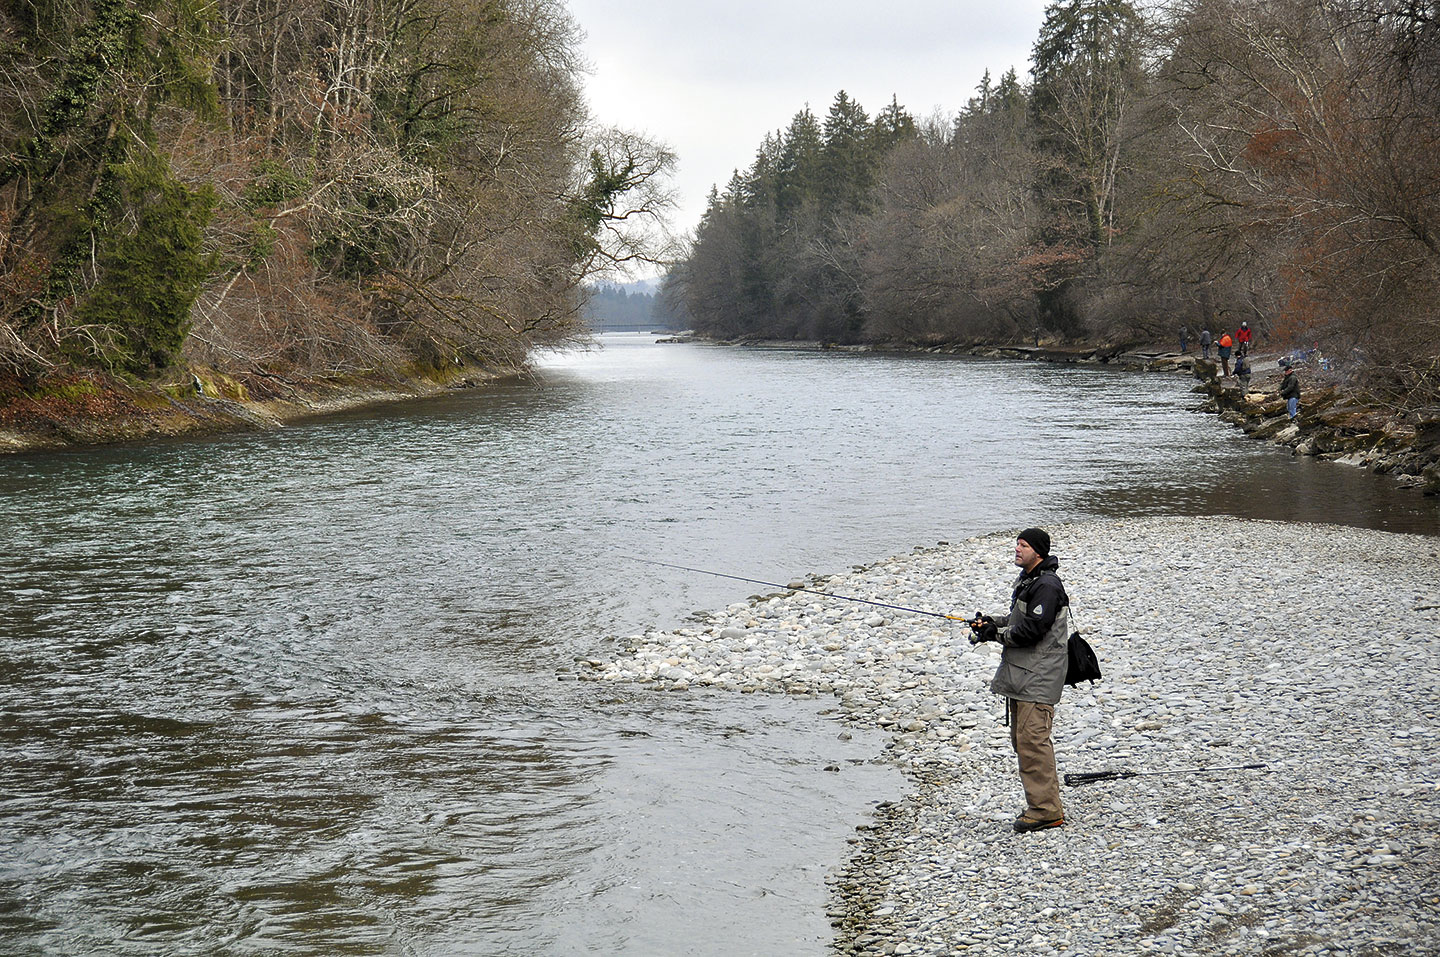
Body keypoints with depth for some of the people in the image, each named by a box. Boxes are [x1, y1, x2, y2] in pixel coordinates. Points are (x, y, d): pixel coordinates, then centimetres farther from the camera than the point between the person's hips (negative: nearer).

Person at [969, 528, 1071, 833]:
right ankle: (1044, 805, 19)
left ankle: (1045, 810, -9)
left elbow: (1031, 630, -21)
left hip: (1038, 676, -11)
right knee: (1021, 738, 12)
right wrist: (992, 624, 9)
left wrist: (996, 633, -11)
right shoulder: (1026, 580, 18)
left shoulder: (1047, 585, -14)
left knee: (1032, 739, -13)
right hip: (1020, 674, 11)